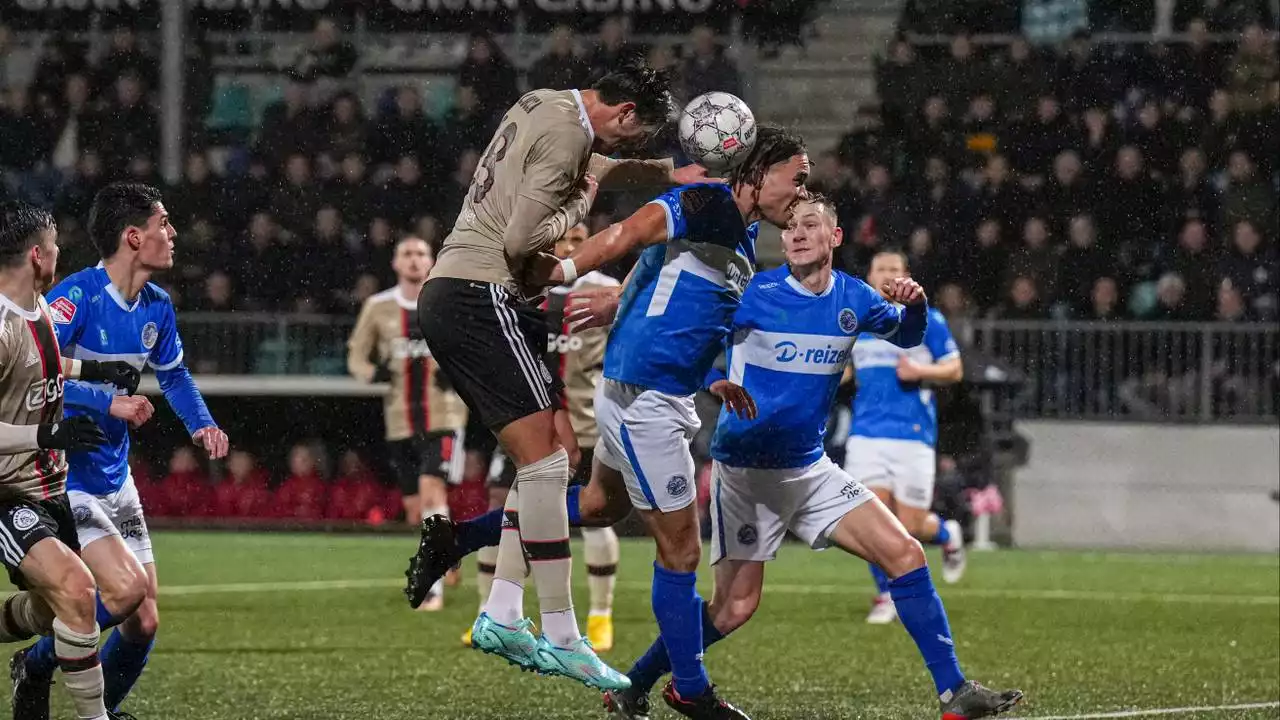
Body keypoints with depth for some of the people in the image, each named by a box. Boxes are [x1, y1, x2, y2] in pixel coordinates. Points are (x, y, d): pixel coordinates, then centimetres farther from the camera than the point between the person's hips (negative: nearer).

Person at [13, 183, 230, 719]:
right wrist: (108, 402, -30)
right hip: (60, 476, -8)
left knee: (144, 622, 2)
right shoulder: (78, 295, -20)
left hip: (114, 479, 8)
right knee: (126, 586, -22)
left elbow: (173, 375, 24)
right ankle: (36, 666, 1)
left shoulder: (156, 306, 5)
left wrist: (201, 424, 6)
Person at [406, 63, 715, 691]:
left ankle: (501, 616, 6)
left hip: (448, 294, 11)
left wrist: (670, 173, 35)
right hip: (483, 299, -11)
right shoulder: (565, 132, -13)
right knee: (545, 457, -13)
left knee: (546, 460, 11)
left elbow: (592, 168, 40)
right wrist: (582, 203, -5)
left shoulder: (544, 107, 18)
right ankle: (561, 638, -15)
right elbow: (521, 241, -19)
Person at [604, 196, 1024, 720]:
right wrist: (716, 381, -22)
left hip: (811, 470, 5)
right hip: (744, 472, -5)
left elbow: (906, 336, 18)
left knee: (905, 555, -6)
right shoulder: (752, 293, -12)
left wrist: (914, 304, -5)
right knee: (735, 606, -8)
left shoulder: (854, 299, 2)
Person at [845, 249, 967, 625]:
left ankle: (948, 535, 33)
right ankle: (886, 597, 7)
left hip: (913, 435, -3)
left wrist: (922, 372, -17)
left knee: (909, 528, -2)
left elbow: (954, 370, 2)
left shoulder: (926, 319, 1)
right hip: (866, 434, 3)